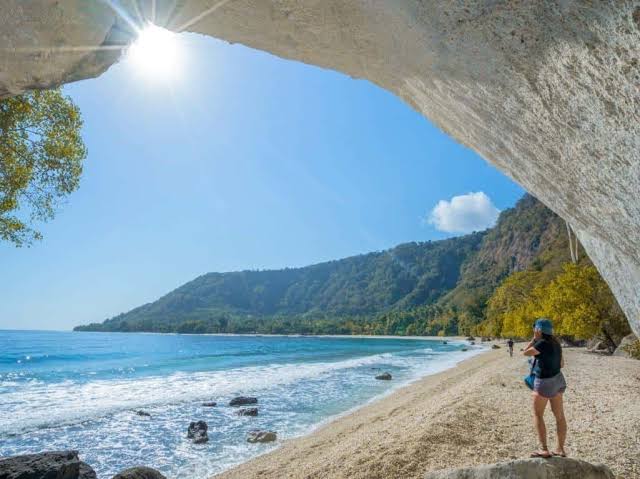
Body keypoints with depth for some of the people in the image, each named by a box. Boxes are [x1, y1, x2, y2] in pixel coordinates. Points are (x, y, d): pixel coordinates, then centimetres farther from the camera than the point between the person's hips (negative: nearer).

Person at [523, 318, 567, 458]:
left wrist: (534, 339, -9)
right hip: (557, 379, 9)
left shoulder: (542, 343, -21)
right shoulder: (555, 343, 5)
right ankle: (561, 449, 20)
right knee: (559, 415, 12)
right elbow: (561, 364, 13)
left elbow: (526, 353, -10)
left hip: (545, 382, -8)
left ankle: (544, 449, 1)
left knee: (537, 415, 2)